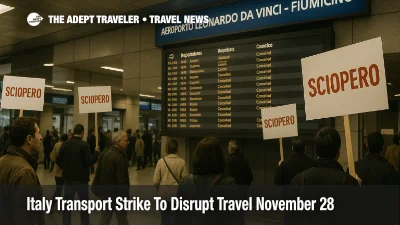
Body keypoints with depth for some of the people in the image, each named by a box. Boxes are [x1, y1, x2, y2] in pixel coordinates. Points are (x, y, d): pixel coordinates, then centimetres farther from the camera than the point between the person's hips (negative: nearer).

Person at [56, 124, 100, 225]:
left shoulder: (65, 144, -2)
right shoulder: (84, 145, -14)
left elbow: (58, 161, 1)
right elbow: (89, 162, -18)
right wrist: (96, 153, -3)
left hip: (68, 178, 3)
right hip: (81, 179, -3)